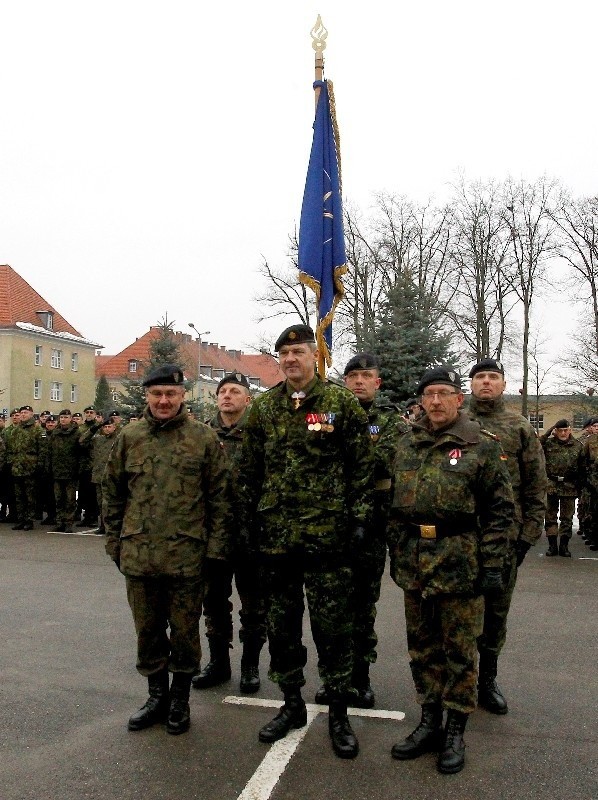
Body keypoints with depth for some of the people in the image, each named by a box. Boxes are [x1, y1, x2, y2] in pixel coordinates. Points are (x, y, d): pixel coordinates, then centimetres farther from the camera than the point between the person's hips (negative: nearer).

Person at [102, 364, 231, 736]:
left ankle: (180, 698, 29)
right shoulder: (129, 438, 6)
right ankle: (158, 695, 33)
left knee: (184, 631, 10)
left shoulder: (204, 438, -2)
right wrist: (114, 542, 9)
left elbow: (219, 495, -2)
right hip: (138, 555, 3)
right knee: (148, 631, 15)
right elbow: (113, 494, 12)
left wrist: (216, 545, -6)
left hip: (186, 554, -3)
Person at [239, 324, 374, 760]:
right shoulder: (264, 407, 7)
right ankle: (292, 704, 31)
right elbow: (250, 469, 12)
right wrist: (250, 519, 8)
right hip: (276, 536, 4)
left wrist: (359, 519, -6)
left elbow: (362, 466, -2)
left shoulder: (341, 403, -3)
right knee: (281, 626, 14)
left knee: (332, 627, 4)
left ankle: (338, 713, 21)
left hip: (327, 535, -4)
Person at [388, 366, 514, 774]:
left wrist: (492, 565, -10)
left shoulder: (483, 445, -6)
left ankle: (456, 731, 21)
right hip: (414, 563, 5)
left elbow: (501, 508, -6)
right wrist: (396, 552, 13)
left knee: (460, 649, 6)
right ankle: (430, 723, 29)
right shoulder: (407, 444, 8)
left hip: (460, 562, -5)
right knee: (422, 646, 14)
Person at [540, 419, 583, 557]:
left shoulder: (578, 446, 5)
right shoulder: (548, 443, 2)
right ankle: (552, 545, 13)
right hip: (551, 485, 0)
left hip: (569, 487, 1)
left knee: (567, 518, 7)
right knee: (550, 516, 5)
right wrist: (547, 433, -14)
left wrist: (579, 487, 5)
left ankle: (564, 546, 16)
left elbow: (582, 468, 9)